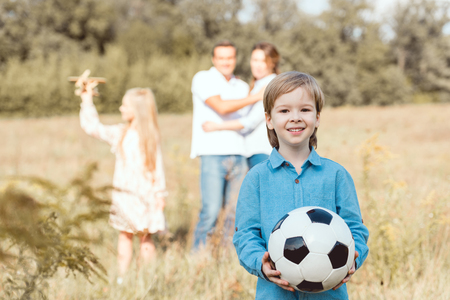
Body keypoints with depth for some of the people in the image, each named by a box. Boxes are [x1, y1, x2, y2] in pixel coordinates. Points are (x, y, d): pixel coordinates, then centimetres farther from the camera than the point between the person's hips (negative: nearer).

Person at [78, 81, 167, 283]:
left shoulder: (150, 137, -3)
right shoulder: (119, 134, 6)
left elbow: (157, 165, -1)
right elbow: (92, 126, 8)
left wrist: (160, 193, -3)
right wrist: (87, 101, 4)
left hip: (145, 195, -3)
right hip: (123, 193, 3)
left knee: (145, 237, 0)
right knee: (124, 235, 9)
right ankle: (122, 277, 14)